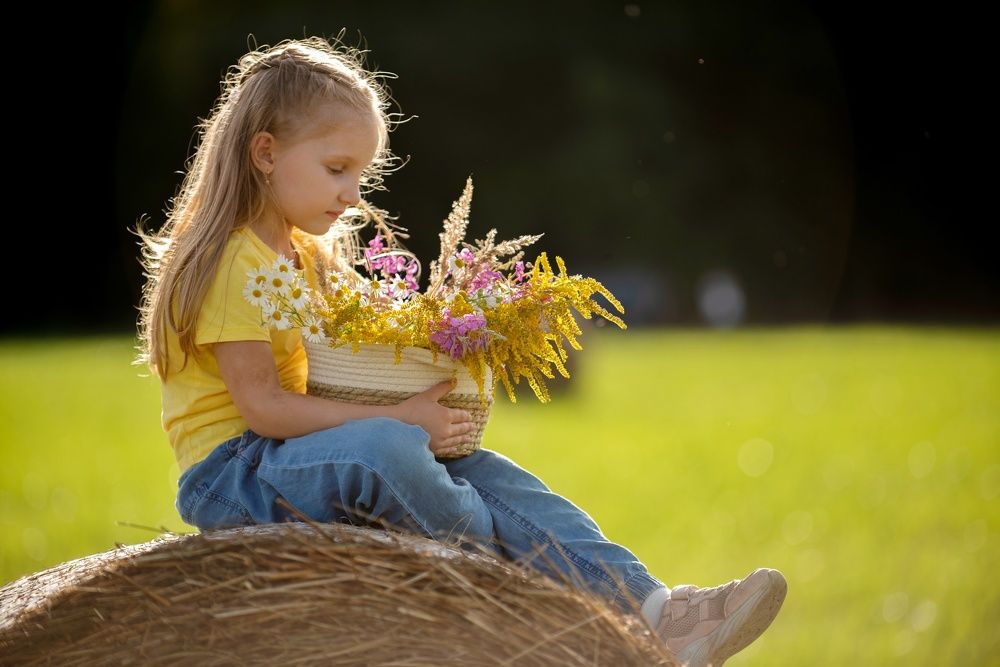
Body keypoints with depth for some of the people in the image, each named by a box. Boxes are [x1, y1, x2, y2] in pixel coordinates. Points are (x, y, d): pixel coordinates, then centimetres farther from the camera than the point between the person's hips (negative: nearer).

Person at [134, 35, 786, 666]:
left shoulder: (305, 256, 17)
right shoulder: (232, 261, -13)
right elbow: (260, 403, -20)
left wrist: (409, 404, -1)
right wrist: (395, 419, -23)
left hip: (294, 456, 9)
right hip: (230, 473, -9)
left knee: (479, 470, -8)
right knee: (387, 450, -35)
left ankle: (653, 610, -20)